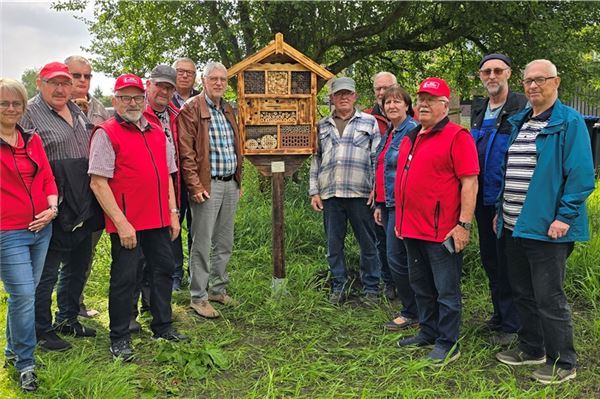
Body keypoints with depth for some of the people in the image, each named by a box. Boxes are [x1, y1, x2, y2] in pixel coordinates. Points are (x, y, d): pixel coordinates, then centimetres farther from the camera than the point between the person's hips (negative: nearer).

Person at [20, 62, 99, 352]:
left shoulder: (78, 112, 15)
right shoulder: (29, 113, -7)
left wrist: (92, 202, 18)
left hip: (84, 211, 7)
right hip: (54, 211, -7)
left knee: (77, 267, 18)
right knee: (46, 273, 5)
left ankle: (68, 320, 35)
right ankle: (42, 331, 20)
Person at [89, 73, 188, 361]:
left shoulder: (157, 132, 14)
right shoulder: (106, 133, -6)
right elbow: (98, 183, -13)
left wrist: (173, 213, 10)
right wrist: (121, 223, -17)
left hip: (159, 219, 7)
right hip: (126, 223, -6)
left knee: (164, 270, 14)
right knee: (124, 278, 2)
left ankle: (163, 326, 30)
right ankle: (119, 339, 18)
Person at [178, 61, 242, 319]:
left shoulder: (228, 111, 17)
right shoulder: (191, 109, -7)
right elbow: (186, 151, -12)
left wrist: (238, 181, 17)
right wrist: (195, 186, -17)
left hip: (230, 184, 8)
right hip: (207, 186, -7)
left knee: (225, 243, 14)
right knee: (202, 244, -1)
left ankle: (218, 289, 27)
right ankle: (198, 298, 9)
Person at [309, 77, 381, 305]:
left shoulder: (369, 122, 9)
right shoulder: (322, 126, 16)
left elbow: (378, 158, 4)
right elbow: (316, 160, 15)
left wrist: (376, 188, -5)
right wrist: (314, 191, 8)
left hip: (360, 193, -2)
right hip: (330, 194, 3)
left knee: (367, 242, 3)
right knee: (334, 243, 8)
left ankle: (371, 288, 16)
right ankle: (339, 287, 20)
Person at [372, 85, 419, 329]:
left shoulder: (412, 131, -11)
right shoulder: (387, 134, 17)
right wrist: (379, 205, 19)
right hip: (388, 203, 9)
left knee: (396, 257, -6)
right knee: (397, 258, 13)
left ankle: (411, 313, 8)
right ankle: (411, 308, 26)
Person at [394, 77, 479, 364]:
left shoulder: (456, 136, -9)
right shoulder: (410, 138, 16)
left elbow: (470, 182, -14)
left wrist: (464, 224, -18)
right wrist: (400, 219, 20)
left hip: (442, 231, -8)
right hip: (411, 229, 8)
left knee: (446, 290, 3)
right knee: (421, 286, 19)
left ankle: (447, 343, 16)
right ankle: (427, 332, 34)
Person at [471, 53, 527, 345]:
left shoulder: (522, 108, -11)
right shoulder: (478, 110, 11)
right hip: (483, 199, 7)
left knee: (507, 263, 1)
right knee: (489, 259, 16)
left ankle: (511, 324, 14)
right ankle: (499, 314, 31)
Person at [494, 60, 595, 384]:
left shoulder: (570, 122, -8)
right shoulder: (519, 122, 15)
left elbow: (581, 175, -13)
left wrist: (564, 217, -19)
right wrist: (501, 211, 16)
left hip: (546, 227, -8)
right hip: (513, 226, 8)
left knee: (549, 298, 0)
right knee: (523, 294, 17)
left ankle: (562, 363, 16)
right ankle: (531, 348, 33)